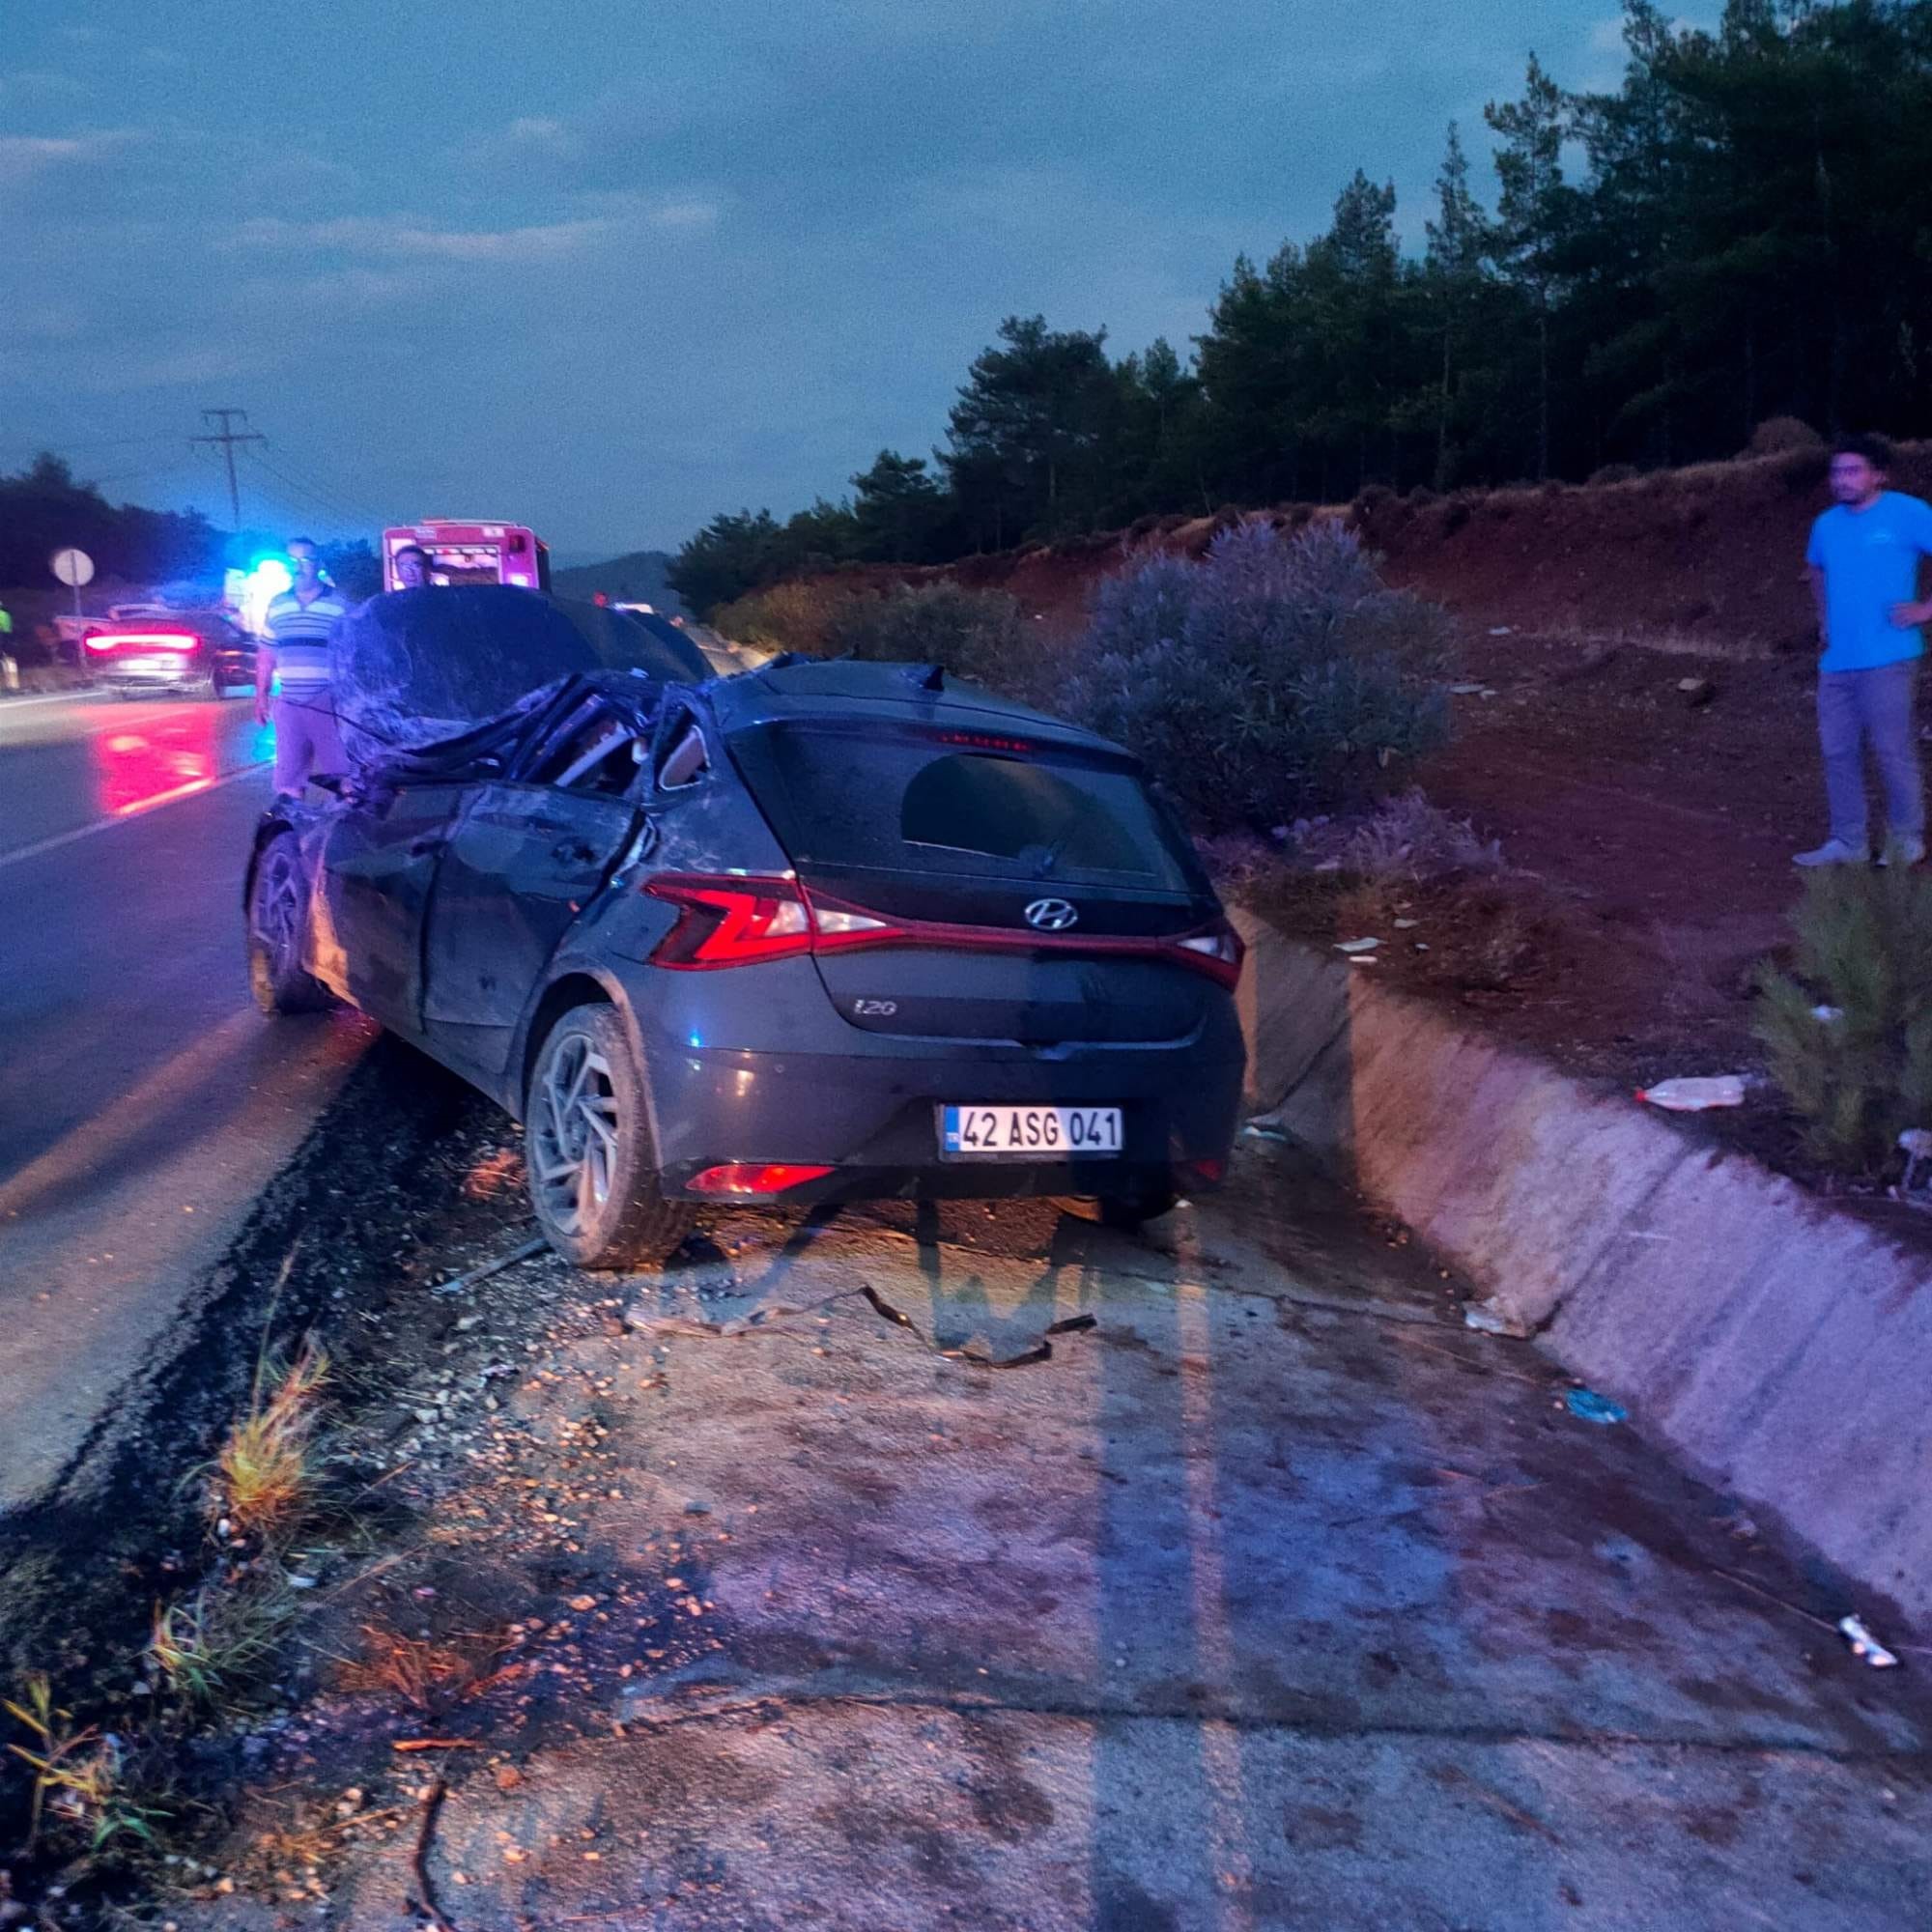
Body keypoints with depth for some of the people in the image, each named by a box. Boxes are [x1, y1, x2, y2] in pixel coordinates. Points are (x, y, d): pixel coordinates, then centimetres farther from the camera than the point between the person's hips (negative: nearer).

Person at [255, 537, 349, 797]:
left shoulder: (340, 606, 0)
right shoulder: (277, 606, 12)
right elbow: (266, 654, 16)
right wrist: (261, 695, 12)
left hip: (329, 703, -4)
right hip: (288, 703, 4)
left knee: (340, 770, -4)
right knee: (289, 773, 7)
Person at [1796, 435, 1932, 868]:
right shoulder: (1827, 524, 11)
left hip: (1886, 659, -6)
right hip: (1837, 661, 6)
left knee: (1892, 749, -2)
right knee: (1838, 752, 8)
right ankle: (1847, 842, 17)